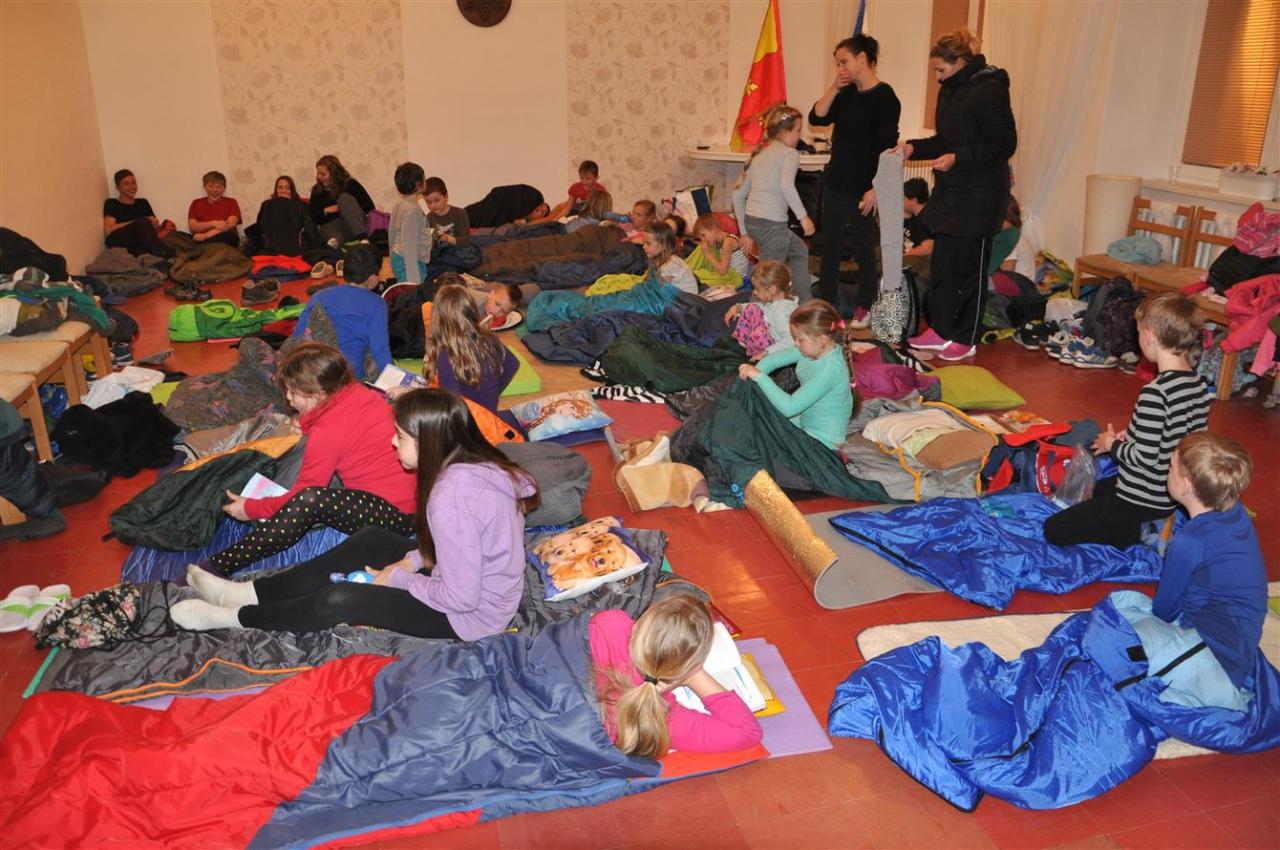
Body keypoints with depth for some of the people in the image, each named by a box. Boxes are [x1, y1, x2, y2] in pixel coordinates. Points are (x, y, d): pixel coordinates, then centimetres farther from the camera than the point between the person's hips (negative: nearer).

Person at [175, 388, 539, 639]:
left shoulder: (450, 500, -33)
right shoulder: (478, 462, -5)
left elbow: (461, 597, -28)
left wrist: (399, 579, -13)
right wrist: (413, 560, 1)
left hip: (468, 616, -9)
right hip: (482, 581, 9)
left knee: (337, 601, -7)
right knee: (371, 540, 12)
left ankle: (234, 617, 17)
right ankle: (249, 593, 20)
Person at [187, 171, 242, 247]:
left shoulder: (231, 202, 15)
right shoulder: (196, 203, 20)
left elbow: (230, 225, -3)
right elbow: (192, 227, 6)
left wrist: (205, 235, -15)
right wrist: (213, 223, -12)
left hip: (224, 240, -1)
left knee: (230, 236, -36)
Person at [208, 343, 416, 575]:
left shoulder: (328, 432, -19)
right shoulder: (361, 392, 3)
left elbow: (304, 497, -11)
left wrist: (251, 509, 0)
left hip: (400, 514, -10)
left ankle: (217, 567, -22)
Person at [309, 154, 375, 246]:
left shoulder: (350, 184, 7)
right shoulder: (317, 192, 15)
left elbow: (369, 206, -3)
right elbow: (313, 218, 10)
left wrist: (344, 206, -10)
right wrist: (325, 210, -7)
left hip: (355, 226, -2)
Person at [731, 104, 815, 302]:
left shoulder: (758, 154, 19)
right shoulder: (789, 153, -4)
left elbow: (738, 193, 19)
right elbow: (786, 185, -25)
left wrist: (745, 232, 22)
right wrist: (803, 216, -19)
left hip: (751, 220, 9)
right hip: (771, 223, -9)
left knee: (799, 250, 28)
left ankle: (804, 304, 31)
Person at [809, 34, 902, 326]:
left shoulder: (884, 96, -11)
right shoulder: (847, 93, 9)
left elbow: (887, 147, -15)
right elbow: (816, 118, 2)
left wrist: (875, 189, -19)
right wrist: (833, 88, -6)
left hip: (862, 188, -7)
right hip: (835, 182, 7)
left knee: (864, 248, 4)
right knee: (829, 246, 10)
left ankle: (864, 307, 16)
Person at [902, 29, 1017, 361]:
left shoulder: (989, 90, -14)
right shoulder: (949, 90, 12)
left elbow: (1004, 144, -16)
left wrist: (958, 158, -24)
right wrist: (914, 148, 5)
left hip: (979, 196, -8)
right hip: (950, 193, 8)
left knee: (970, 268, 0)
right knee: (941, 265, 11)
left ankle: (966, 340, 11)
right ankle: (940, 331, 21)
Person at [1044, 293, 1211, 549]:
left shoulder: (1155, 392, -28)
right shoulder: (1199, 385, -2)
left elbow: (1144, 458, -27)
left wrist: (1112, 445, -7)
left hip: (1142, 501, -9)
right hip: (1171, 495, 9)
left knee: (1053, 530, -3)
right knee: (1095, 488, 35)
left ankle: (1139, 535, -5)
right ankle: (1155, 527, 15)